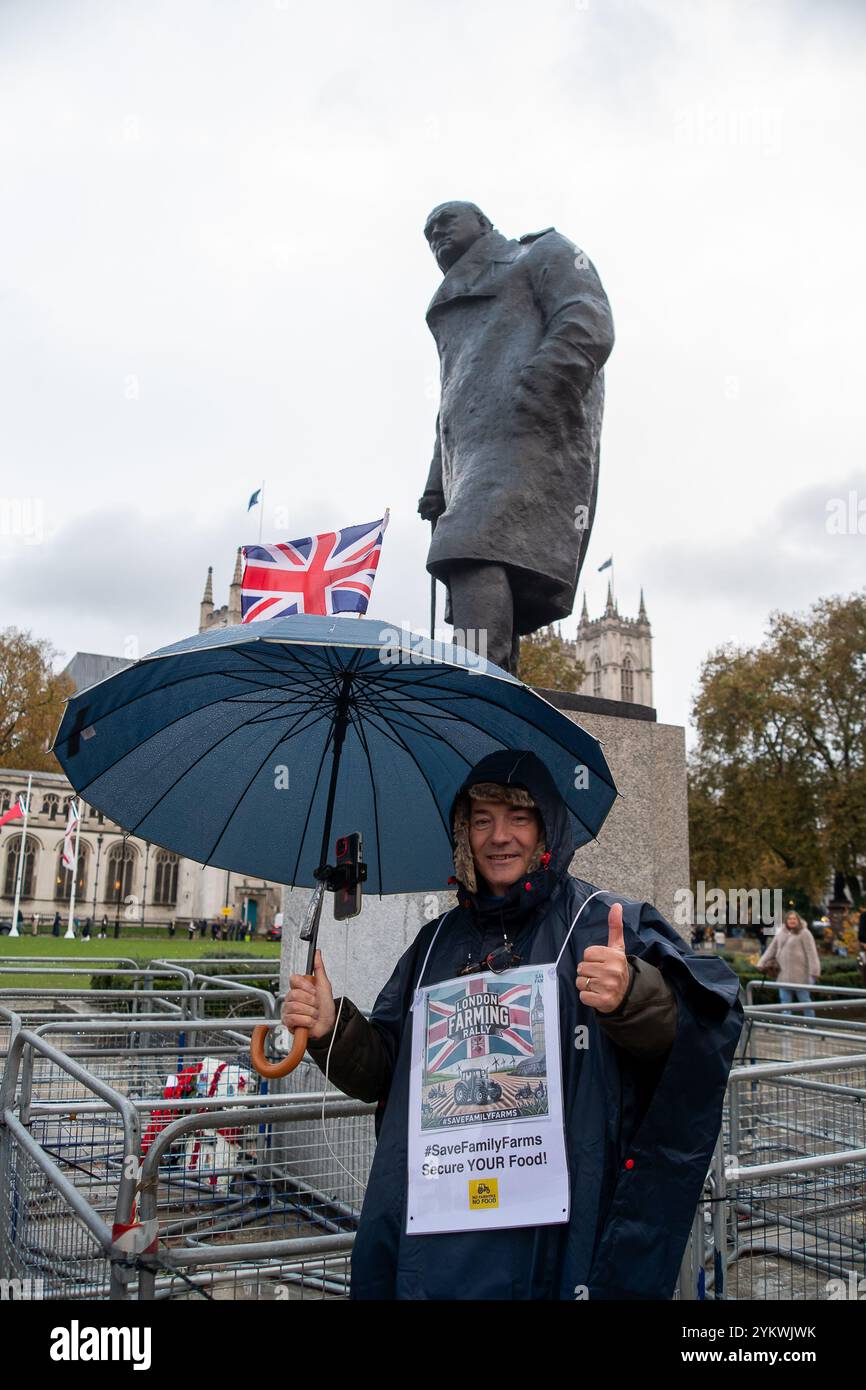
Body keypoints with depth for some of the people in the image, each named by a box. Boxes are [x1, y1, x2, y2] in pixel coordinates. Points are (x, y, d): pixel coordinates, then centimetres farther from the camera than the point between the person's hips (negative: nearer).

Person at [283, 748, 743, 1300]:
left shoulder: (607, 924, -5)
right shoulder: (438, 941, 9)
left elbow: (698, 1028, -19)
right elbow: (384, 1072, 12)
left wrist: (632, 996, -39)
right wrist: (333, 1030, -7)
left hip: (557, 1228, -4)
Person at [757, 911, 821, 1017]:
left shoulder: (804, 933, -5)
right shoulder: (780, 934, 12)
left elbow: (811, 953, -12)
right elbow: (771, 950, 14)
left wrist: (814, 971, -19)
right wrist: (762, 963, 6)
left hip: (800, 975, -6)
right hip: (784, 976, 6)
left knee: (805, 1000, 2)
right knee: (785, 1001, 9)